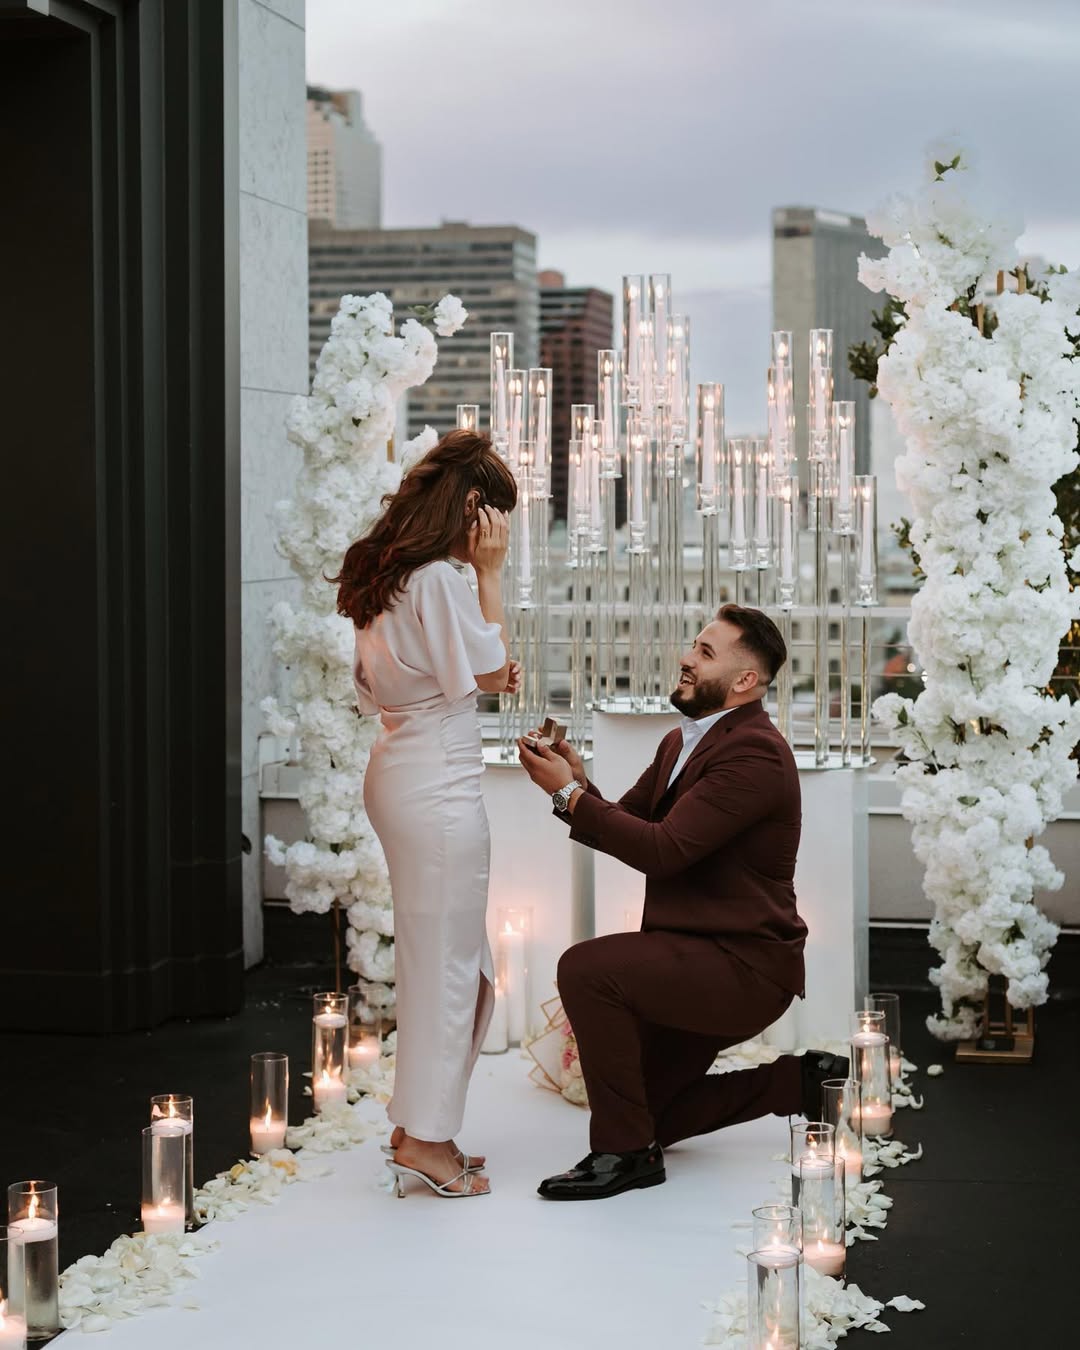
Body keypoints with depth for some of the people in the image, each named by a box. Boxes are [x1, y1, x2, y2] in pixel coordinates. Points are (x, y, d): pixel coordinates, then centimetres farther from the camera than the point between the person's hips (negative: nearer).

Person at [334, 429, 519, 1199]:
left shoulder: (384, 573, 12)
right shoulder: (442, 578, -17)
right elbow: (487, 671, -11)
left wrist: (489, 678, 11)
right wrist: (491, 574, -8)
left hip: (396, 772, 10)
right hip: (439, 783, -10)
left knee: (440, 954, 16)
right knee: (447, 956, -1)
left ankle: (421, 1127, 22)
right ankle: (425, 1136, 5)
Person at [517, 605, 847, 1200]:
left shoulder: (755, 753, -19)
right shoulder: (681, 742, 13)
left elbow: (663, 849, -26)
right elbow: (624, 827, 12)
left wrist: (569, 793, -22)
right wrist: (577, 785, -8)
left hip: (744, 967, -10)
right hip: (698, 960, 10)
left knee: (586, 969, -28)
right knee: (646, 1116, 15)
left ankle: (624, 1151, -17)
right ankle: (802, 1082, 23)